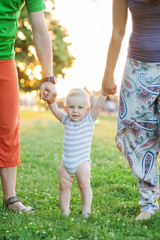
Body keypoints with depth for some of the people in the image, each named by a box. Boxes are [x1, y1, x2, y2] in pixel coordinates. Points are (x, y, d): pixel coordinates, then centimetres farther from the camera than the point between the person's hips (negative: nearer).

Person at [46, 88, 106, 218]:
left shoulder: (89, 119, -4)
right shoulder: (67, 120, 8)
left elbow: (98, 105, -13)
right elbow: (55, 110, 9)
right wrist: (51, 101, -9)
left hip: (82, 162, -4)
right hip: (66, 162, 4)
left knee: (84, 184, -11)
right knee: (64, 185, 3)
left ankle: (86, 209, -4)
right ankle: (65, 210, 11)